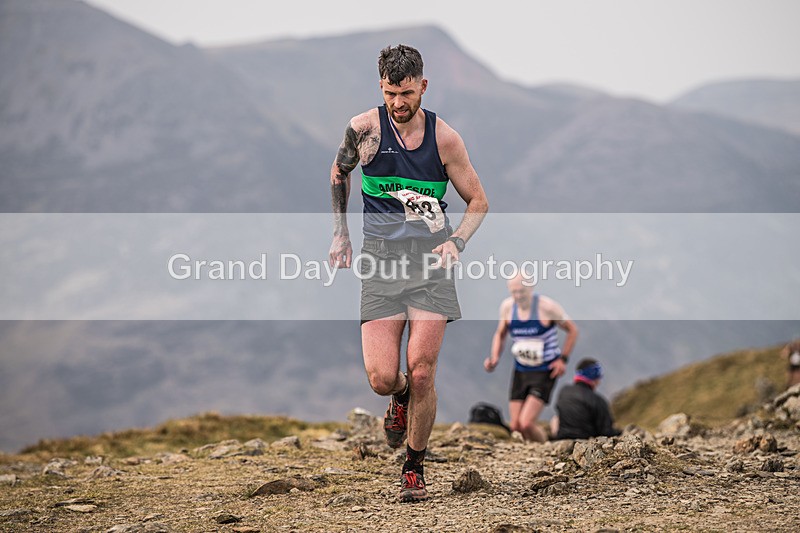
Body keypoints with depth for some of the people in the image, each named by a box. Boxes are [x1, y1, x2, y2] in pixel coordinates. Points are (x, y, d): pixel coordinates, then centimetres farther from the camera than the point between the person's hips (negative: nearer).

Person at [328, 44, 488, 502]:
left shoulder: (444, 138, -1)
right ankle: (401, 398, 29)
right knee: (382, 378, -10)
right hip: (380, 261, 1)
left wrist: (457, 242, -7)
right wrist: (340, 234, 19)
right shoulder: (364, 129, -2)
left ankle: (415, 468, 9)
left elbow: (478, 200, 10)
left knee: (421, 371, -10)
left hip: (430, 261, 0)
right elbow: (339, 173, 20)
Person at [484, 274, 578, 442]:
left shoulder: (547, 307, -16)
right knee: (516, 427, -1)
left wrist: (563, 359, -8)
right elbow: (500, 334, 16)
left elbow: (572, 330, -2)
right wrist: (494, 358, -1)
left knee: (526, 423, -18)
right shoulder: (507, 306, -2)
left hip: (545, 373, -5)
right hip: (520, 372, 5)